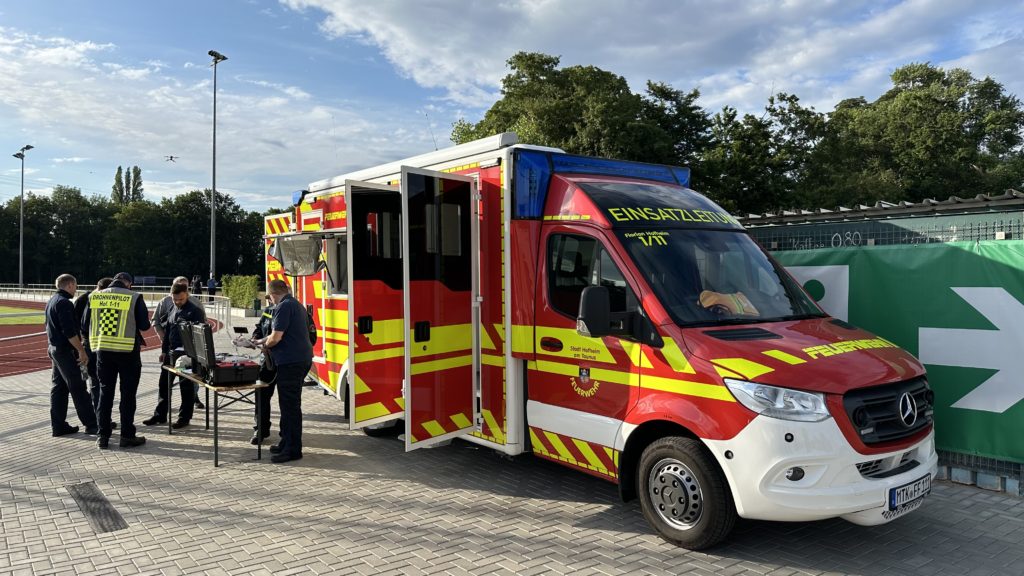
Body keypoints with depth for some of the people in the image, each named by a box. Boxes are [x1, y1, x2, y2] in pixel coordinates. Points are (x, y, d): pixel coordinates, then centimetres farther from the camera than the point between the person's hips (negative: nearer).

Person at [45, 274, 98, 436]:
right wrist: (81, 350, -20)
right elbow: (69, 331, -23)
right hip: (65, 350, -10)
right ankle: (91, 424, -1)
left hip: (53, 348, 10)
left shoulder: (51, 301, 15)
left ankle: (58, 426, 15)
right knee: (78, 388, -5)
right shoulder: (64, 303, -17)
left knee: (58, 387, 11)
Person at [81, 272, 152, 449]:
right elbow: (144, 325, -8)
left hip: (103, 350, 4)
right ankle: (127, 436, 9)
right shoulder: (134, 297, -9)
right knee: (128, 393, 5)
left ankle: (103, 436, 16)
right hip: (128, 351, -3)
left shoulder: (94, 297, 2)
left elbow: (85, 326, 8)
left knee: (105, 392, 13)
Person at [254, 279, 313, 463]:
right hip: (302, 359, 10)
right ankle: (287, 443, 27)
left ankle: (292, 450, -1)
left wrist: (265, 346, 2)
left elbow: (276, 336, -17)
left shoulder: (284, 306, -13)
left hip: (290, 362, -10)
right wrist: (262, 341, 30)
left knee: (290, 406, -5)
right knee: (290, 404, 18)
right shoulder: (296, 305, 19)